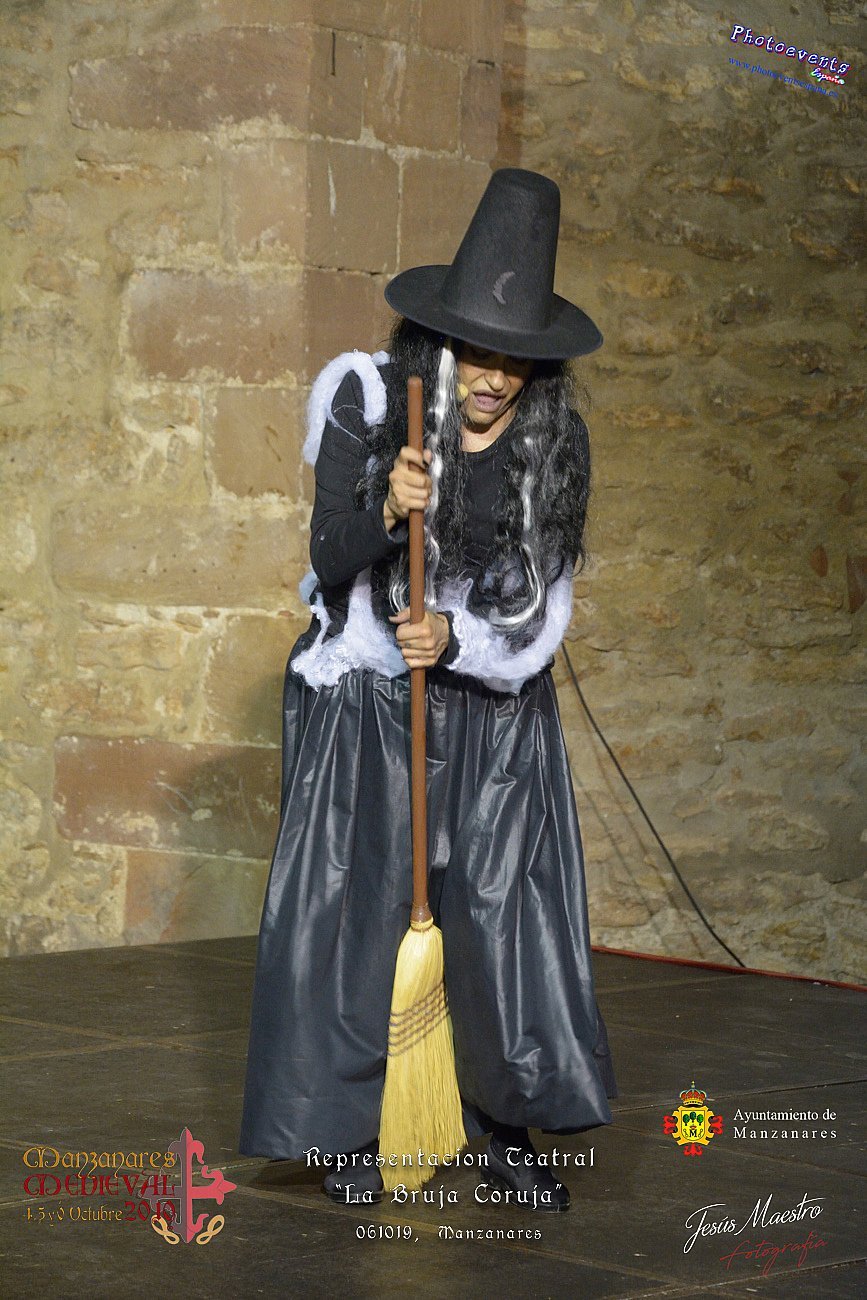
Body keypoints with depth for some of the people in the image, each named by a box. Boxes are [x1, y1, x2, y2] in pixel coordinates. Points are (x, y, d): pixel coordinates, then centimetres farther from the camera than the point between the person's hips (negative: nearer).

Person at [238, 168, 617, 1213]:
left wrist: (460, 641, -22)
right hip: (366, 697, -2)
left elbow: (545, 602, -5)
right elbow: (330, 558, -13)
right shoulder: (366, 402, -13)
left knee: (505, 905, -2)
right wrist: (387, 513, -34)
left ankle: (506, 1125, 9)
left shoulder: (554, 440, -6)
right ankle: (355, 1130, 7)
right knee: (357, 900, -4)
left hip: (496, 706, 2)